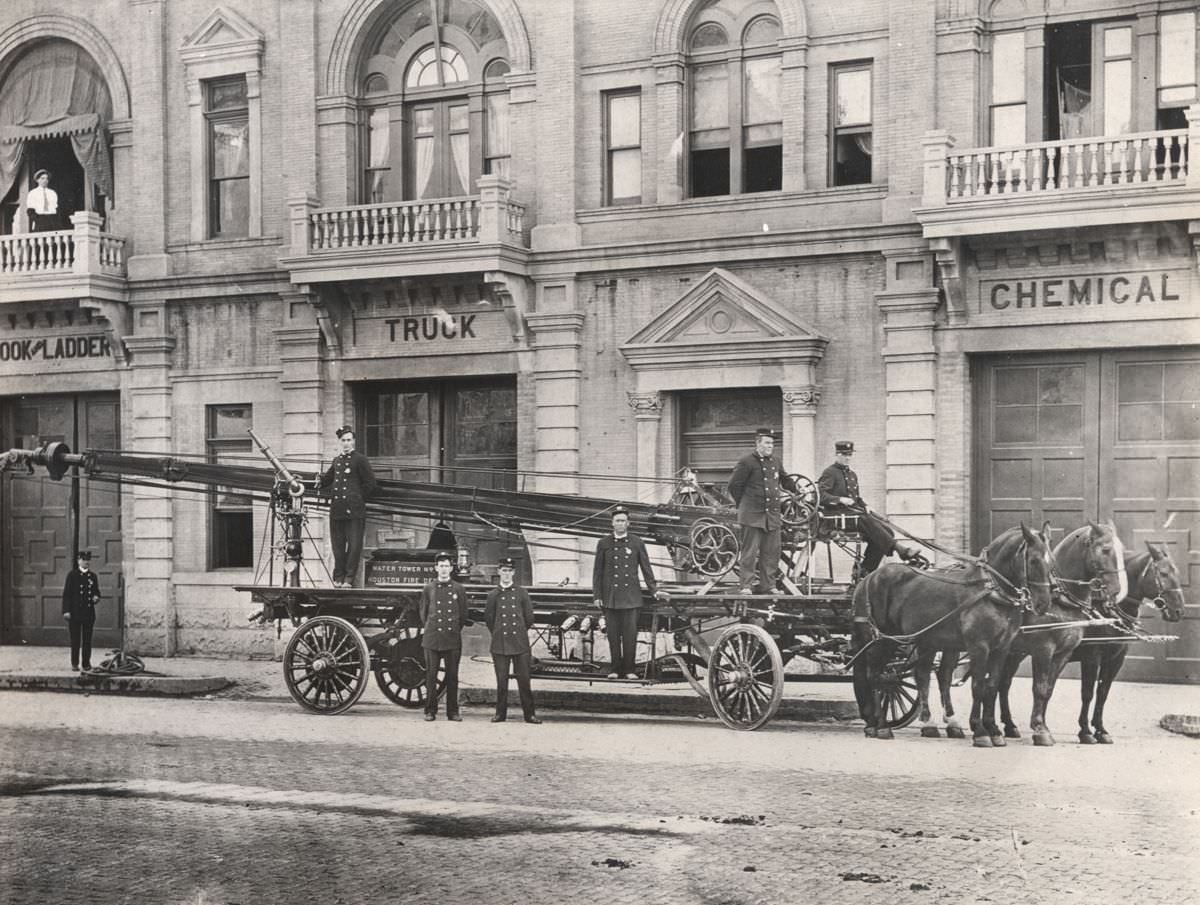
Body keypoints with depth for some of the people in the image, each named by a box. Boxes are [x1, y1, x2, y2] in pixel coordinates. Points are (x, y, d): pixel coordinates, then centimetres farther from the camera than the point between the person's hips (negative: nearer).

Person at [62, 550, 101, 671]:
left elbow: (96, 591, 19)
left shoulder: (93, 576, 11)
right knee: (75, 639, 2)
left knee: (87, 639, 4)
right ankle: (74, 664, 9)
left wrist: (96, 598, -5)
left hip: (89, 612, 3)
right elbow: (66, 593, -4)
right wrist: (66, 610, -11)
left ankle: (87, 663, 10)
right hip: (75, 612, -3)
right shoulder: (72, 575, -1)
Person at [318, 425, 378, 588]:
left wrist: (360, 499, -1)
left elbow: (371, 483, -1)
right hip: (337, 509, 5)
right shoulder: (336, 460, 17)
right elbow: (326, 480, 26)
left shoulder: (360, 459, -1)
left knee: (354, 544, -4)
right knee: (338, 544, 7)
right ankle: (338, 578, 14)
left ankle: (349, 579, 0)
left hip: (354, 510, -5)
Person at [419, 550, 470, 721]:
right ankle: (430, 710, 7)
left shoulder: (459, 589, 6)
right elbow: (423, 612, 13)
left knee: (452, 676, 3)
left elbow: (463, 616, 12)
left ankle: (453, 712, 9)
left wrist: (456, 630, 11)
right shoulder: (428, 588, 6)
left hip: (453, 640, 0)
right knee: (431, 676, 0)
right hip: (432, 639, 0)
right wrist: (427, 629, 10)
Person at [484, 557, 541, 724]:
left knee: (524, 679, -1)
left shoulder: (522, 593, 6)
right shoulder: (493, 595, 6)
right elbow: (489, 618, 13)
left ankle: (529, 713, 4)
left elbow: (529, 618, 11)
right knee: (501, 680, 2)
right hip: (500, 644, 0)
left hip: (520, 643, 0)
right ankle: (500, 713, 10)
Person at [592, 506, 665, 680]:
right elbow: (597, 571, 6)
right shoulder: (604, 543, 5)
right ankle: (615, 669, 10)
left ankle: (629, 670, 4)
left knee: (630, 634, -3)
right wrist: (597, 595, 2)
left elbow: (646, 568, 10)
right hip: (610, 597, 0)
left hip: (631, 597, 0)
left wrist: (654, 590, 5)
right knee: (613, 634, 2)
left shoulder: (637, 543, 6)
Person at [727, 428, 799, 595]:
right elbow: (734, 485, -4)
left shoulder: (774, 462, 14)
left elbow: (785, 480, 31)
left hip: (773, 515, 7)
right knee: (749, 552, -5)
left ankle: (769, 585, 14)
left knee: (772, 552, 7)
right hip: (752, 516, -7)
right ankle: (746, 586, -2)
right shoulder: (746, 462, -7)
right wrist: (744, 505, 1)